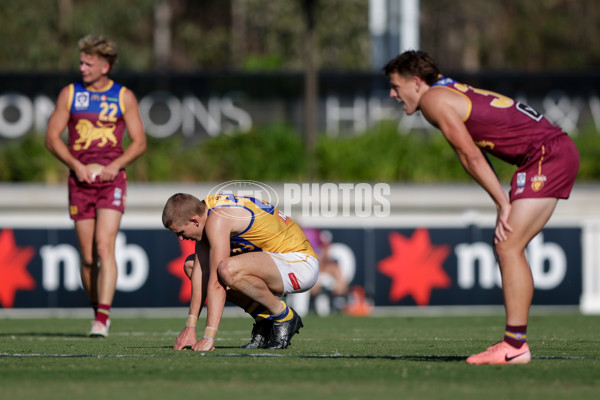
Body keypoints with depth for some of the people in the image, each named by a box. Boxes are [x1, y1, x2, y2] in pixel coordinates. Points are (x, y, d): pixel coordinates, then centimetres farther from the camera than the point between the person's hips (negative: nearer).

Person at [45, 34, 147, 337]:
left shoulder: (124, 97, 5)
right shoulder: (70, 94, 8)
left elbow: (139, 143, 7)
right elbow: (52, 138, 7)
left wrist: (114, 166, -9)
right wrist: (77, 166, -7)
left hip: (111, 179, -2)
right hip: (80, 180, 2)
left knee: (104, 246, -16)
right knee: (87, 256, 3)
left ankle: (102, 317, -21)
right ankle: (99, 311, 19)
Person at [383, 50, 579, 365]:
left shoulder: (433, 99, -7)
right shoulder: (452, 92, 22)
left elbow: (471, 156, -11)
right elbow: (476, 153, 19)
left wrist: (503, 203, -9)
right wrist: (504, 206, 12)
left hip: (548, 155, -10)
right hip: (558, 152, 10)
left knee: (509, 247, -12)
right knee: (506, 245, 10)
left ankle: (515, 346, -15)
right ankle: (514, 341, 9)